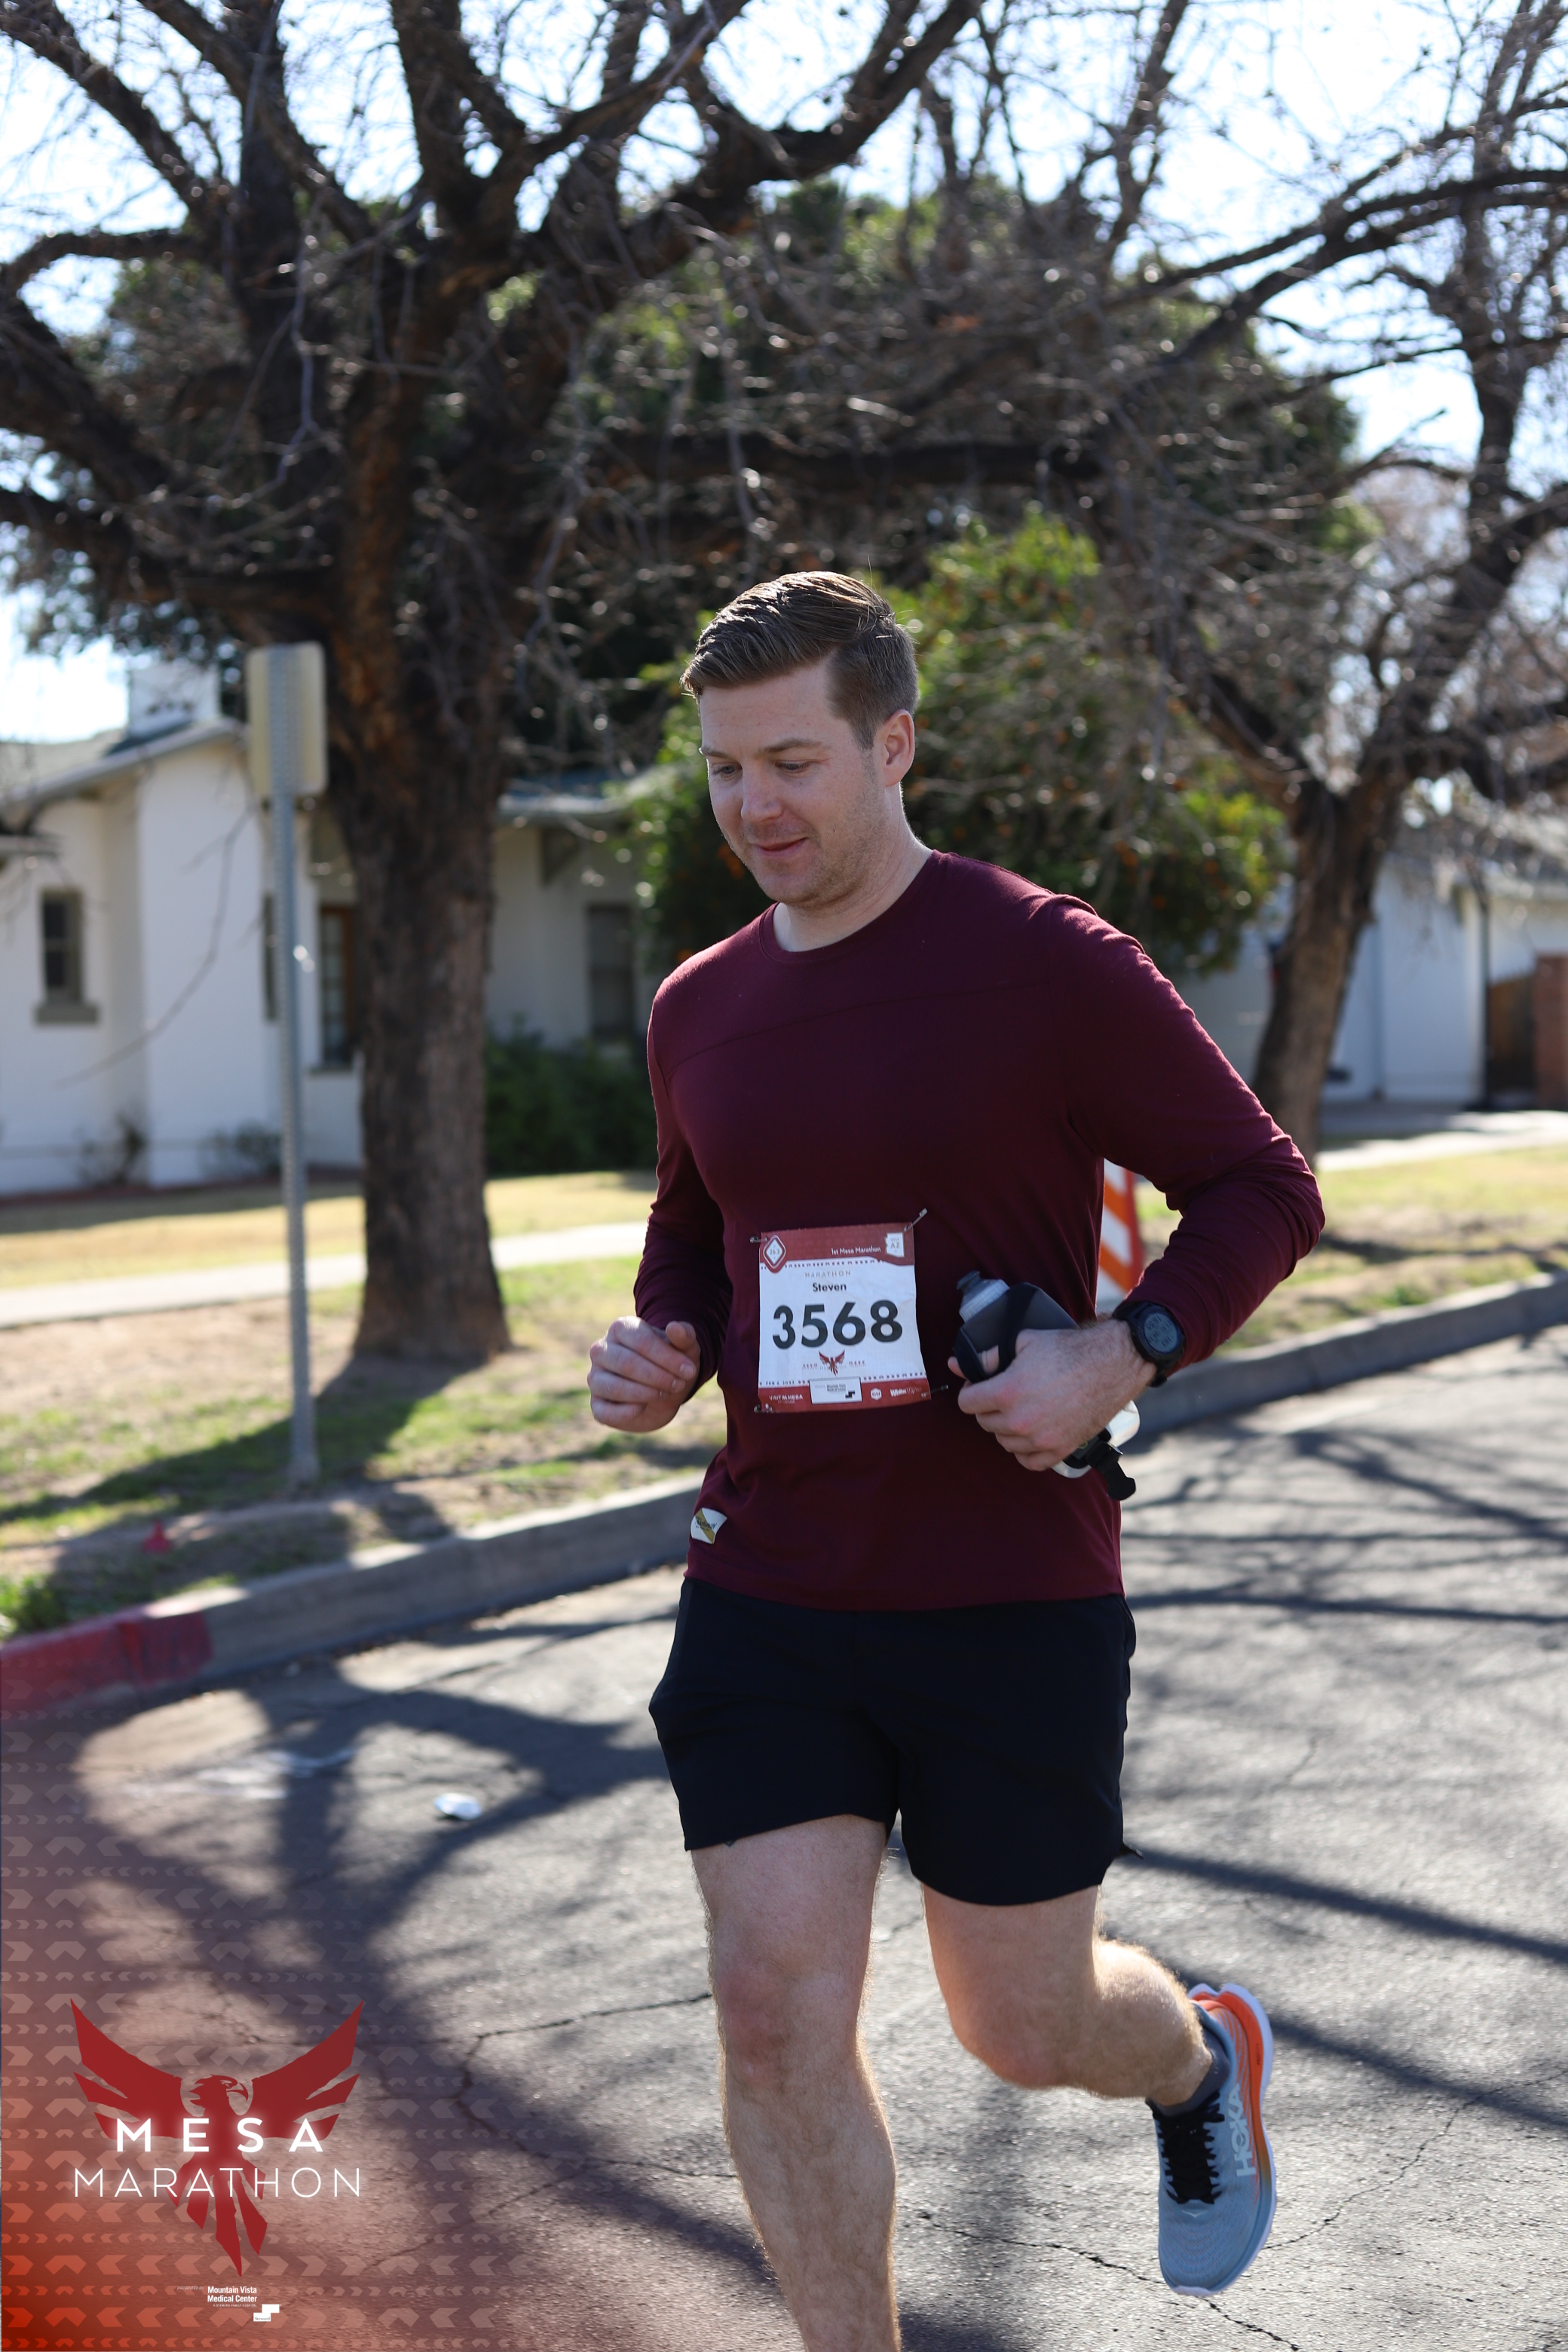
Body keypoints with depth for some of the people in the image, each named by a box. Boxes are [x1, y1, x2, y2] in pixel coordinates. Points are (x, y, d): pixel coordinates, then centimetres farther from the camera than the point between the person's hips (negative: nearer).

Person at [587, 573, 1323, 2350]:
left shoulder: (1048, 965, -9)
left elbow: (1261, 1190, -4)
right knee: (775, 2015, -2)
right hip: (766, 1594, 4)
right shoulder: (699, 1010, 7)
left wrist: (1118, 1358, -19)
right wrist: (660, 1345, 2)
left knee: (1018, 2026, 9)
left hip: (1011, 1596, -4)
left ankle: (1203, 2056, 46)